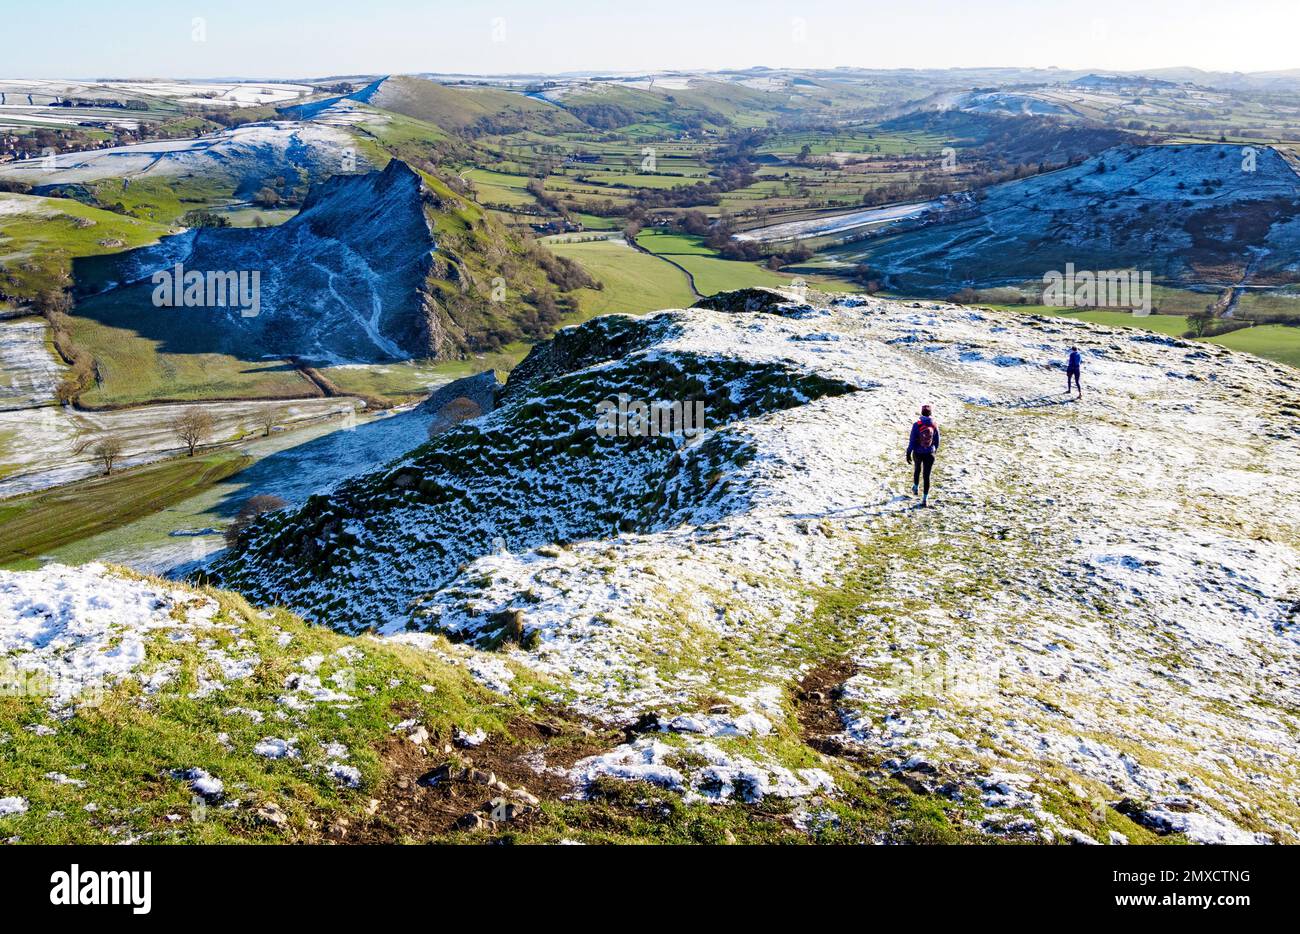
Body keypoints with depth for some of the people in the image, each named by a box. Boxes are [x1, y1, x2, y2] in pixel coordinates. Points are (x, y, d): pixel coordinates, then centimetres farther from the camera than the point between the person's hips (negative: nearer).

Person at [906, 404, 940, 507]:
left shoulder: (916, 424, -13)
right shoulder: (934, 425, -6)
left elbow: (912, 440, -13)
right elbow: (937, 440, 5)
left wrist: (908, 453, -6)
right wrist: (935, 449, 23)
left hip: (917, 452, 0)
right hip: (929, 453, 0)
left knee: (917, 469, 28)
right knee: (926, 475, 2)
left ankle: (916, 487, 47)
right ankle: (925, 498, -3)